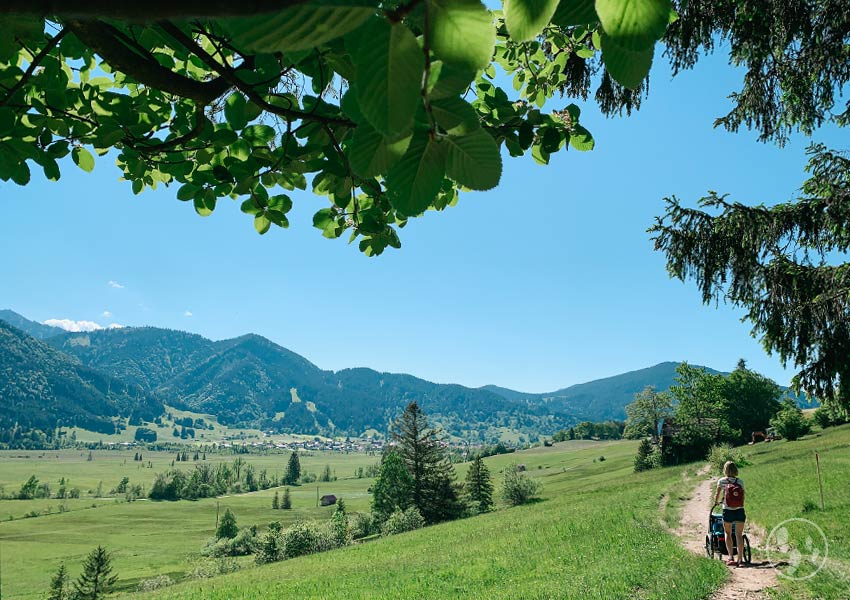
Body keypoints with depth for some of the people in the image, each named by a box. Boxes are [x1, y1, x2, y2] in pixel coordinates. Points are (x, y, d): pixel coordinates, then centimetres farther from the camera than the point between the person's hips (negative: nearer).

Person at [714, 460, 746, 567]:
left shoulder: (722, 481, -3)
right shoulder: (740, 481, 3)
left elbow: (717, 494, 1)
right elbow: (742, 496, 8)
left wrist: (716, 502, 21)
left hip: (727, 511, -2)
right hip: (740, 511, 2)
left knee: (728, 533, 12)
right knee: (739, 534, 7)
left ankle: (730, 557, 1)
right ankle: (739, 559, 1)